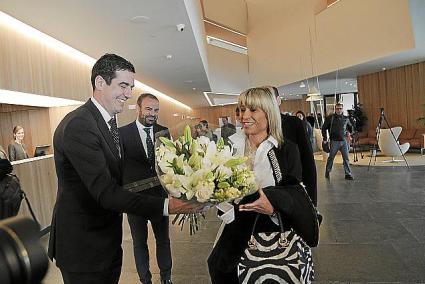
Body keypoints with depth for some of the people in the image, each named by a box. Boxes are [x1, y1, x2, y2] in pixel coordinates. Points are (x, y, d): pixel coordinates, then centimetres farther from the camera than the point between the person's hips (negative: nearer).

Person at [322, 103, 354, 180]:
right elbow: (324, 128, 0)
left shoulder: (346, 118, 8)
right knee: (331, 157, 7)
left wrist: (349, 132, 6)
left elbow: (350, 127, 27)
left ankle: (348, 174, 7)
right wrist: (325, 139, -4)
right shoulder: (330, 118, -3)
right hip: (334, 141, -3)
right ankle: (327, 172, 25)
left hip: (344, 141, 3)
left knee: (346, 158, 1)